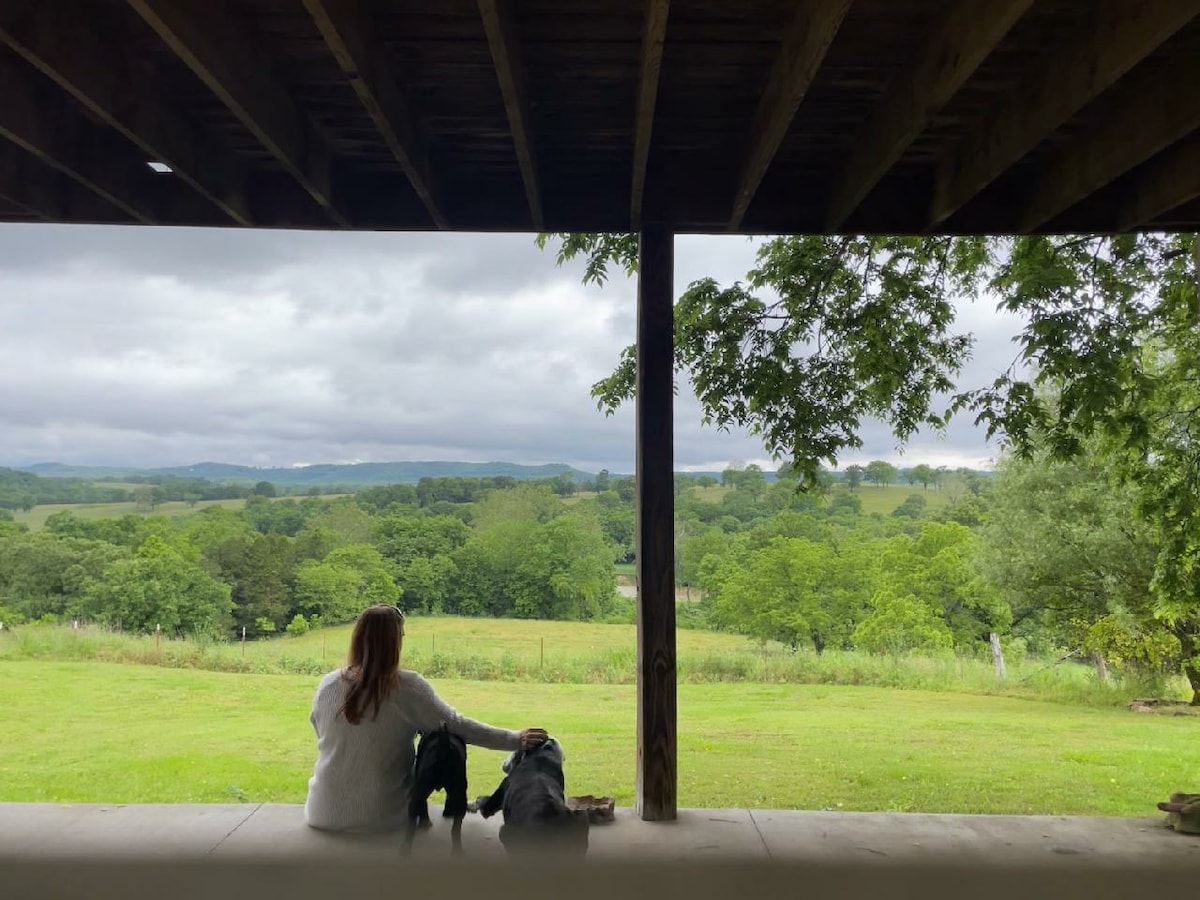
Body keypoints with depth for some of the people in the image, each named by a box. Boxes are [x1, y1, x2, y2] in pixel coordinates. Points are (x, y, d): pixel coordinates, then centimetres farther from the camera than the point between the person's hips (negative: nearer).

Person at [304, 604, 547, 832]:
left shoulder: (328, 685, -5)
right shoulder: (408, 688, -14)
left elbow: (323, 737, 9)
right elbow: (458, 726, -10)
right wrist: (515, 740, -2)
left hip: (324, 815, 3)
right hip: (381, 818, -3)